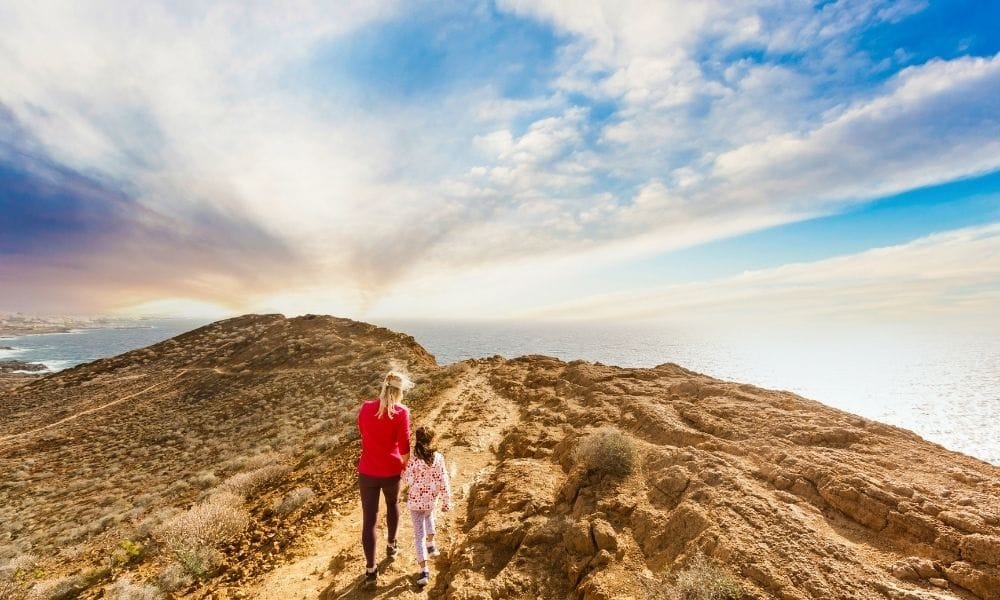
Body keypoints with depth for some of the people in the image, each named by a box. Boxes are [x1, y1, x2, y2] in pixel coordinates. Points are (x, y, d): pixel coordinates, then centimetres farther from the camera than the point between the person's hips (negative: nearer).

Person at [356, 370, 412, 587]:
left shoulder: (365, 408, -5)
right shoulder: (401, 412, -17)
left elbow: (364, 435, 10)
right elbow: (404, 447, -14)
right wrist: (406, 465, 4)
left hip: (367, 471, 1)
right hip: (391, 471, -1)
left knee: (369, 519, 11)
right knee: (392, 505, 28)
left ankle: (371, 569, 19)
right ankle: (391, 545, 45)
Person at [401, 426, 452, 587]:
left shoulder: (412, 462, -21)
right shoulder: (438, 458, -17)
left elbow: (406, 481, -9)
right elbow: (443, 482, -11)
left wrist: (403, 467, 4)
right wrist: (447, 501, 0)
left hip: (415, 502, -2)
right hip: (431, 500, 2)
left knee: (419, 534, 7)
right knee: (429, 515, 35)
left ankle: (424, 570, 4)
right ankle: (431, 545, 40)